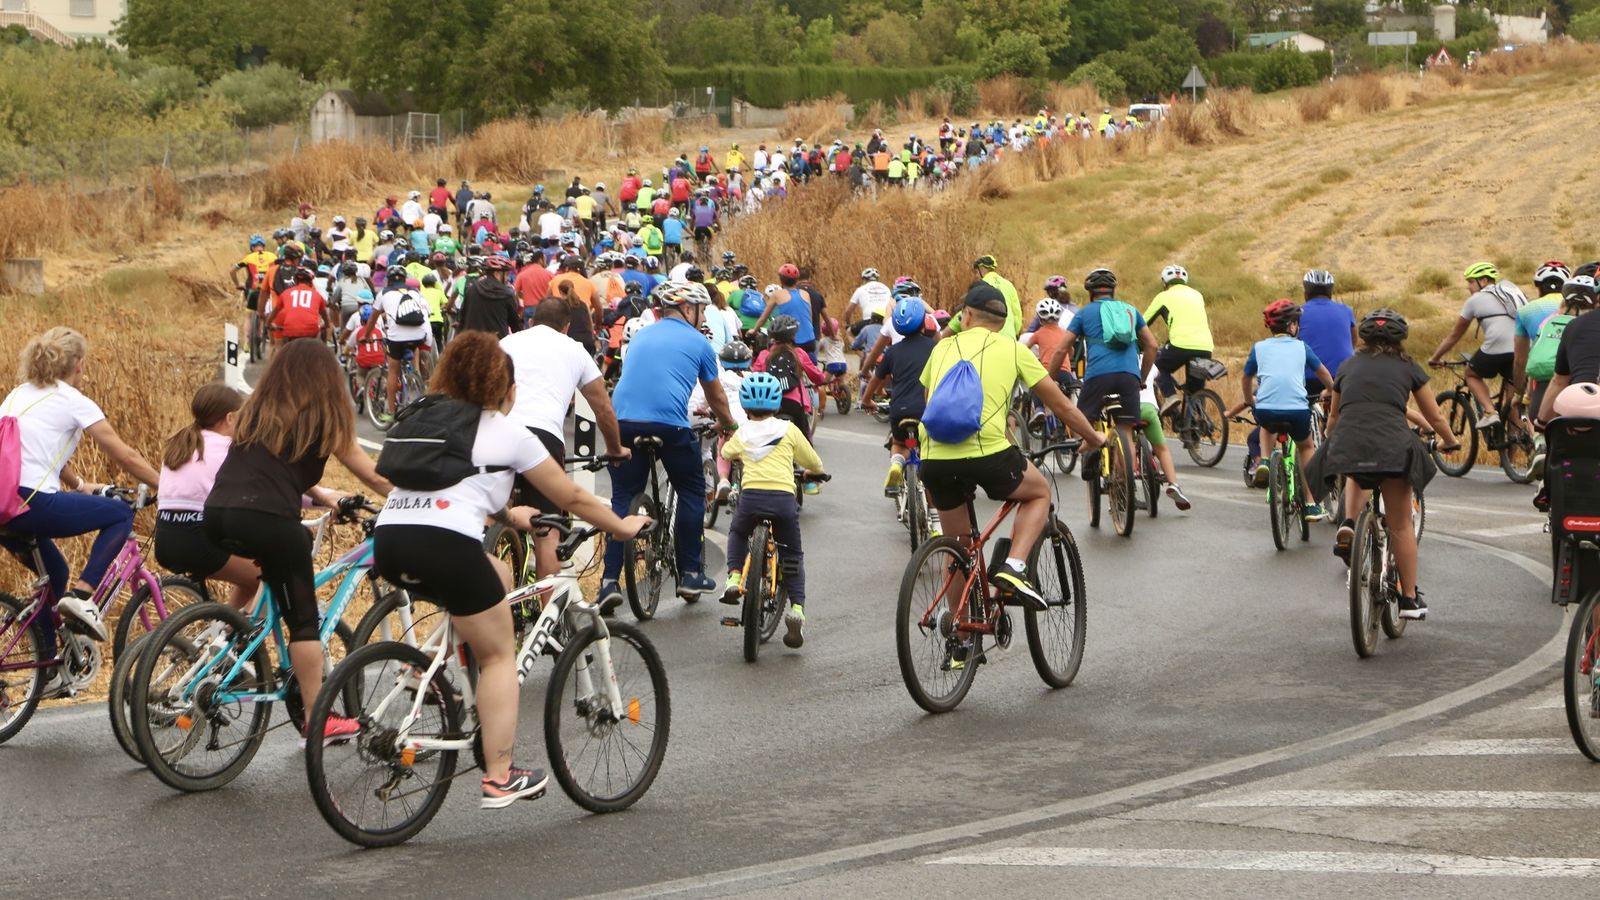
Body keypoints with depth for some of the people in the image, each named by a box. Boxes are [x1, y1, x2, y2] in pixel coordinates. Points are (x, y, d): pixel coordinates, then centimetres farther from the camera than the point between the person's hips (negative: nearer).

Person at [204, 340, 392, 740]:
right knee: (303, 619, 5)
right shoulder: (323, 418, 8)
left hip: (216, 515, 6)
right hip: (268, 519, -6)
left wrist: (319, 494, 41)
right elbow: (372, 475, 11)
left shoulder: (255, 411, 22)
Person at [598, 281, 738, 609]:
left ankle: (610, 580, 0)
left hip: (623, 420, 4)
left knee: (622, 499, 10)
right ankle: (690, 574, 16)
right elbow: (717, 398, 22)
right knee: (691, 493, 15)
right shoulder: (697, 342, 11)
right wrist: (731, 426, 42)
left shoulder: (641, 335, 24)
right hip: (670, 423, -4)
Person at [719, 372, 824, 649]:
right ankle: (797, 607, -2)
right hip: (783, 496, -1)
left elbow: (726, 452, 39)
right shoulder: (788, 429, 11)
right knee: (792, 556, 16)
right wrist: (810, 471, 43)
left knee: (737, 533, 34)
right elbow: (815, 464, 20)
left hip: (751, 495, 1)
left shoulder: (741, 432, 16)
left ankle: (734, 577, 12)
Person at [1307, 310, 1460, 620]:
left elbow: (1333, 415, 37)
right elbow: (1434, 417, 25)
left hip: (1346, 444, 2)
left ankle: (1349, 524, 12)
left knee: (1359, 477, 38)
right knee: (1400, 525, 11)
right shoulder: (1409, 368, 20)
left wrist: (1330, 442, 57)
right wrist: (1450, 441, 45)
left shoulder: (1348, 367, 25)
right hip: (1393, 445, -2)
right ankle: (1410, 599, 16)